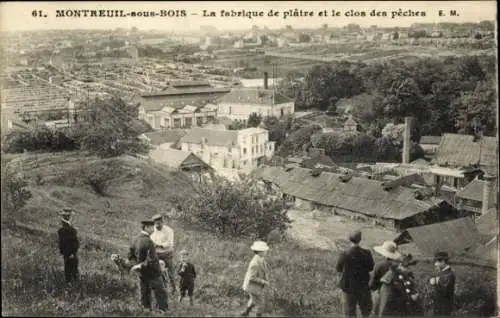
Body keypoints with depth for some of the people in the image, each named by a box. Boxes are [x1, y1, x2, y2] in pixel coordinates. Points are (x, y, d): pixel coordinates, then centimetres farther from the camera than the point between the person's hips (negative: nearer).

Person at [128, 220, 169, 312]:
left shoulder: (136, 240, 3)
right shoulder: (148, 241, -22)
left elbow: (130, 256, 12)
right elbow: (151, 259, -27)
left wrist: (137, 264, 7)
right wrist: (141, 265, -17)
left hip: (142, 273, 8)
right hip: (152, 273, -8)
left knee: (145, 294, 14)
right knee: (161, 294, 0)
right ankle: (164, 311, 1)